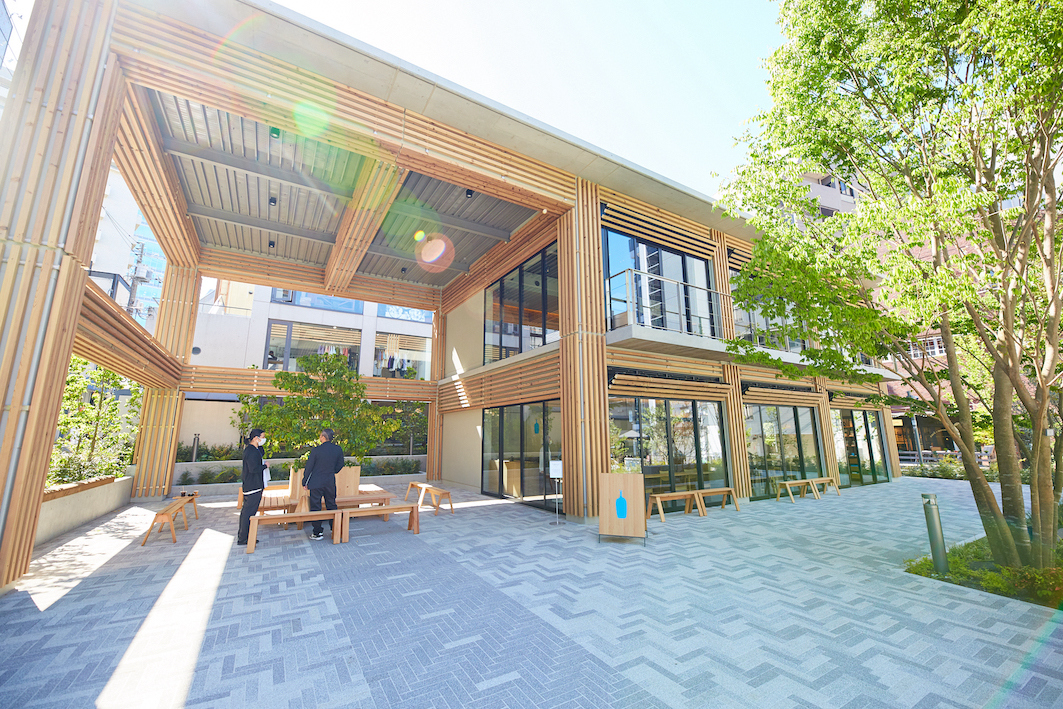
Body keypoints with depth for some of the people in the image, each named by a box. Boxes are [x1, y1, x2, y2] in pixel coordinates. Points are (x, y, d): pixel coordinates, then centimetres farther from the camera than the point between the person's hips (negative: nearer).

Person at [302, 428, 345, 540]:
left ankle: (317, 533, 12)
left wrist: (305, 482, 5)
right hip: (330, 482, 3)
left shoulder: (316, 450, -14)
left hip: (316, 483, -3)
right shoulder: (338, 450, -5)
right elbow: (340, 465, 5)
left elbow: (309, 467, -7)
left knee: (315, 507, 8)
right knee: (331, 505, 15)